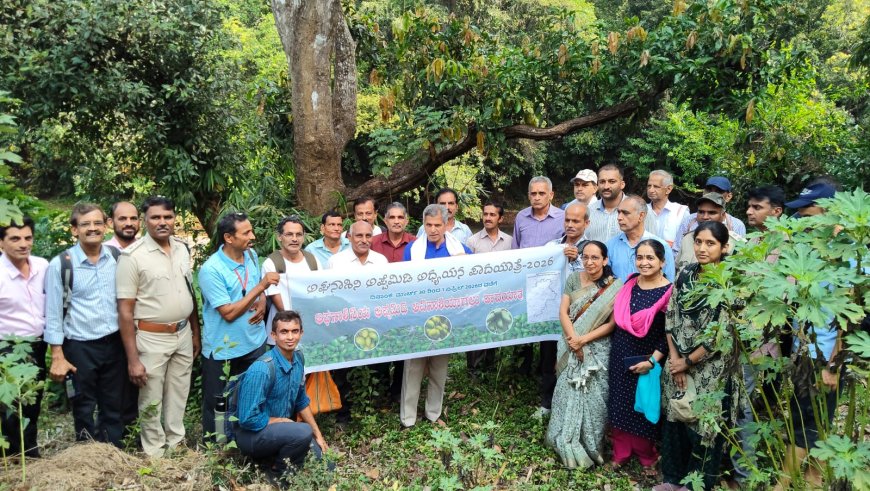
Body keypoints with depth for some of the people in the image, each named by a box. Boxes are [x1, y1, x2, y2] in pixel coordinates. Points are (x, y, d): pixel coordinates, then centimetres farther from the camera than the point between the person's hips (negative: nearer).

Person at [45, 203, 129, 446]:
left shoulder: (117, 257, 0)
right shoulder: (60, 264, -9)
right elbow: (53, 312, -6)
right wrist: (57, 356, -7)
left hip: (115, 342, 3)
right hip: (80, 347, -3)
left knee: (114, 406, 14)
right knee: (84, 408, 13)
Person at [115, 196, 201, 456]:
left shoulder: (182, 248, 4)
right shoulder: (133, 256, -14)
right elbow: (125, 311, -13)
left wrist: (195, 333, 15)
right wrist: (133, 359, -15)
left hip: (183, 335, 5)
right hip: (152, 339, -5)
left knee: (178, 398, 18)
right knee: (151, 402, 8)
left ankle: (177, 445, 34)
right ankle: (155, 454, 25)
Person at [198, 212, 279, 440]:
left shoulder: (251, 255, -2)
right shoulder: (211, 270, -23)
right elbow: (229, 313, -25)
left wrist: (262, 302, -8)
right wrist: (260, 287, -26)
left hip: (255, 342, 6)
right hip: (223, 350, -6)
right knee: (217, 403, 12)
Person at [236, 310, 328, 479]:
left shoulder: (298, 361, -4)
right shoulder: (261, 370, -28)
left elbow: (301, 402, 11)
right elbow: (248, 419, -27)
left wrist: (318, 435, 9)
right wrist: (283, 421, -16)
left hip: (279, 428, 7)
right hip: (251, 434, -7)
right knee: (303, 432, -31)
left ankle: (277, 456, 21)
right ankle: (277, 474, -6)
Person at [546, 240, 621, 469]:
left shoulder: (615, 287, -9)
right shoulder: (573, 278, 0)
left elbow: (612, 324, -10)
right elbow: (563, 311, -3)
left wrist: (584, 339, -17)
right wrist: (573, 339, -15)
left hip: (597, 349, -2)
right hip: (571, 346, 2)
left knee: (593, 398, 3)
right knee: (568, 393, 7)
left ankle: (591, 446, 22)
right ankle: (567, 442, 23)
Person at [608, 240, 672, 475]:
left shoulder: (669, 292, -14)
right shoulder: (629, 283, 1)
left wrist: (652, 361, -18)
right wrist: (614, 347, 10)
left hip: (646, 360, -4)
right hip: (620, 356, 4)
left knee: (644, 409, 11)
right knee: (619, 405, 13)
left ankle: (647, 457, 32)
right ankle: (620, 452, 30)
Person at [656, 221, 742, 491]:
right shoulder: (685, 274, 2)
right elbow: (671, 318, 3)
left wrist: (688, 362, -10)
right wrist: (674, 358, -5)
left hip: (711, 369, -5)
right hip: (678, 364, 5)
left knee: (703, 426, 6)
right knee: (675, 420, 13)